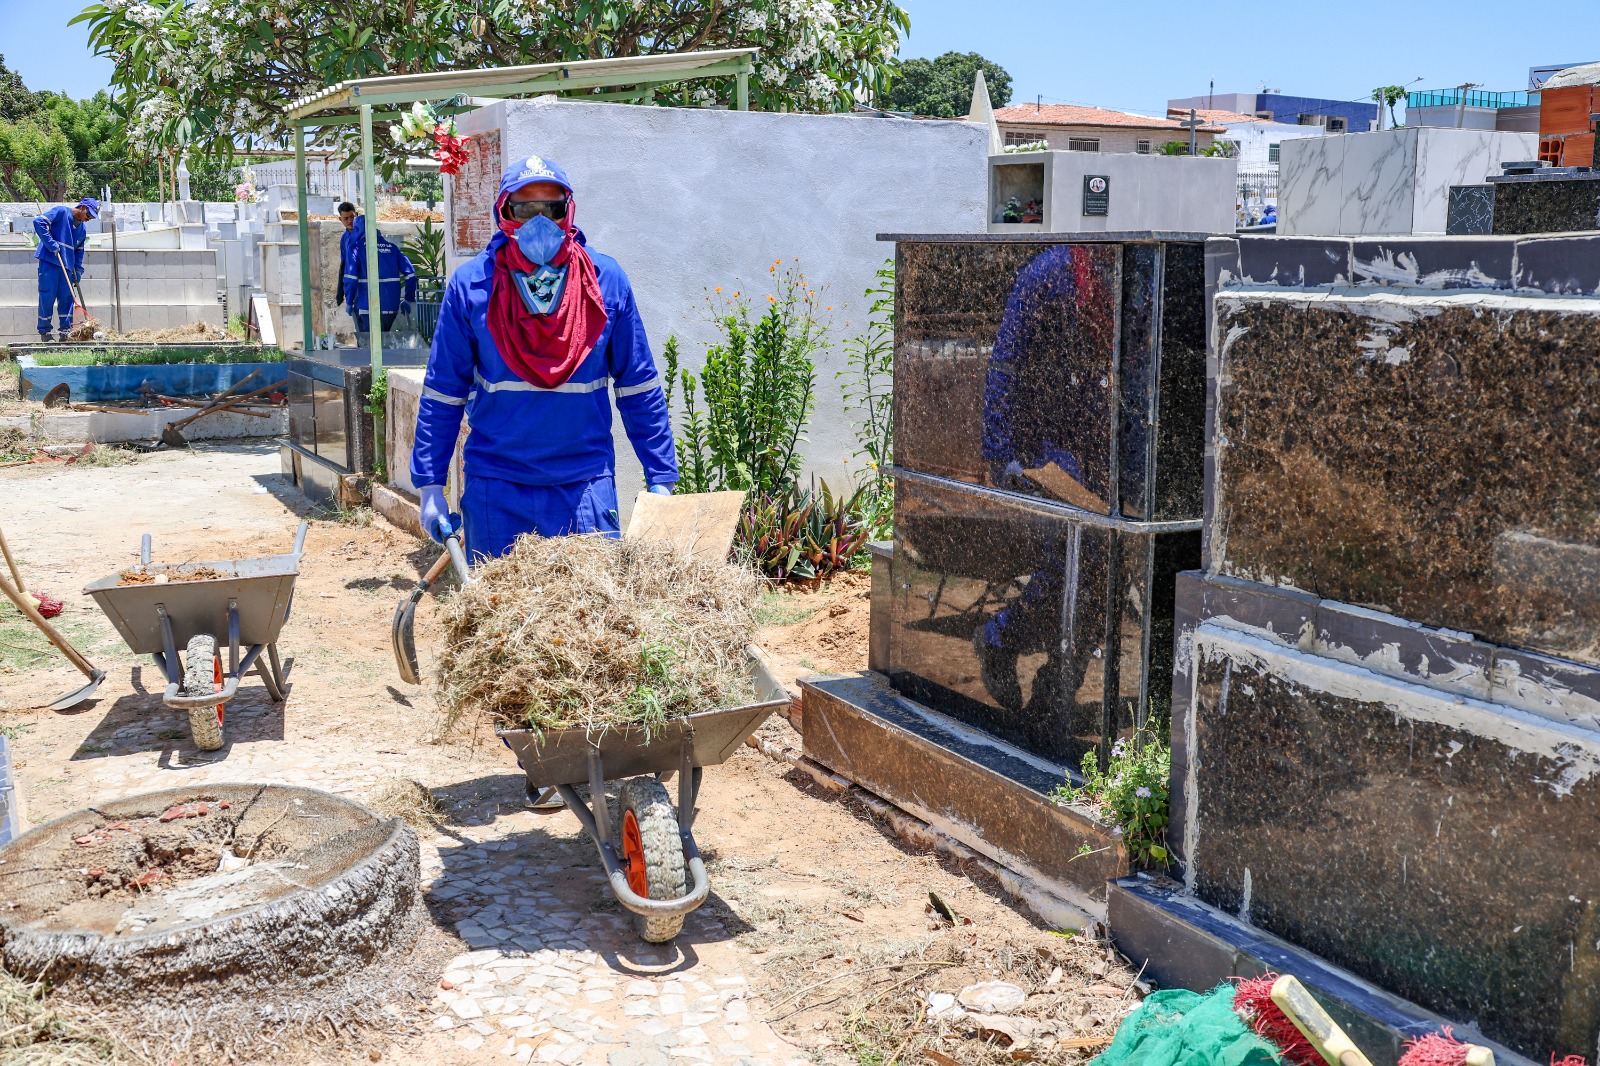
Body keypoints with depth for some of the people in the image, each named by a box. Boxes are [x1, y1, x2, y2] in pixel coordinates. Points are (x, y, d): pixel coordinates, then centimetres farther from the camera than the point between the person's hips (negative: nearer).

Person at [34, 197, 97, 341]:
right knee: (47, 297, -3)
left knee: (67, 298, 4)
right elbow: (39, 222, -15)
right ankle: (44, 331, 7)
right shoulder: (61, 211, -5)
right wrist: (51, 244, -19)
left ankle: (66, 331, 11)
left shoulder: (81, 229, 17)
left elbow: (79, 251, 23)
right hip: (49, 262, -7)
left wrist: (78, 271, 14)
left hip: (67, 266, 7)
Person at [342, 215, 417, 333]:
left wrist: (349, 302, 0)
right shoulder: (391, 246, 11)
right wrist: (408, 299, 14)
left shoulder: (356, 246, -1)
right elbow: (410, 273, 7)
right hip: (392, 305, 4)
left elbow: (351, 278, -11)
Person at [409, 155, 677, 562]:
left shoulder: (606, 280, -2)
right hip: (495, 489, 0)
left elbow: (639, 388, 3)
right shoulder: (470, 284, -4)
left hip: (586, 484, 0)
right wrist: (430, 485, -2)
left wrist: (661, 479, 1)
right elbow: (443, 392, 1)